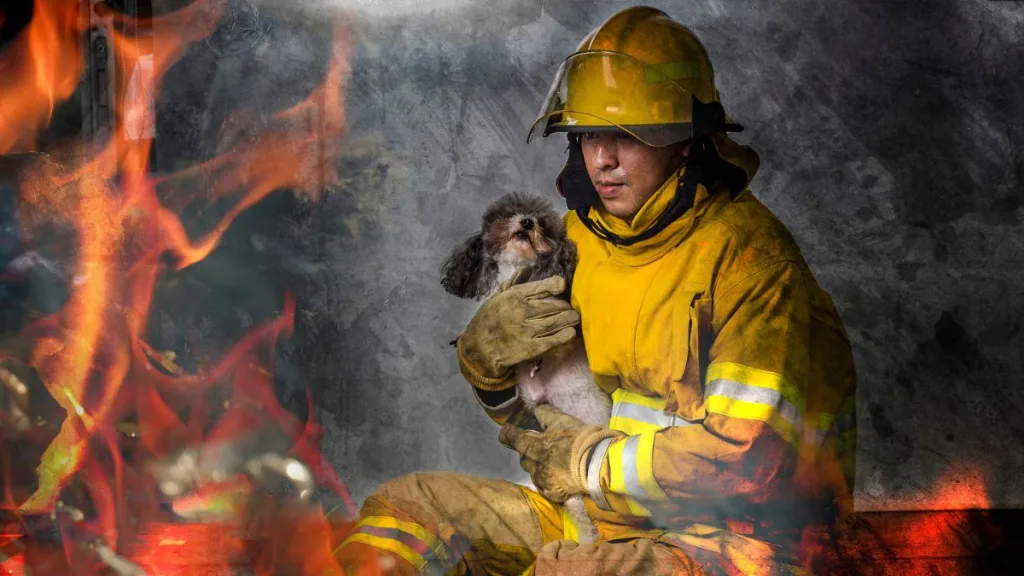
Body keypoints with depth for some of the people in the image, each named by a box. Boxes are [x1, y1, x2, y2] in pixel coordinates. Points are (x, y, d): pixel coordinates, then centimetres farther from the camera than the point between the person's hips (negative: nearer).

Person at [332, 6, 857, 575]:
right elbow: (548, 407, 18)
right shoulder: (587, 237, 7)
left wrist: (592, 461, -13)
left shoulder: (745, 252, -16)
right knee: (400, 512, 0)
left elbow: (746, 453, -23)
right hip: (613, 513, 8)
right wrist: (485, 357, -5)